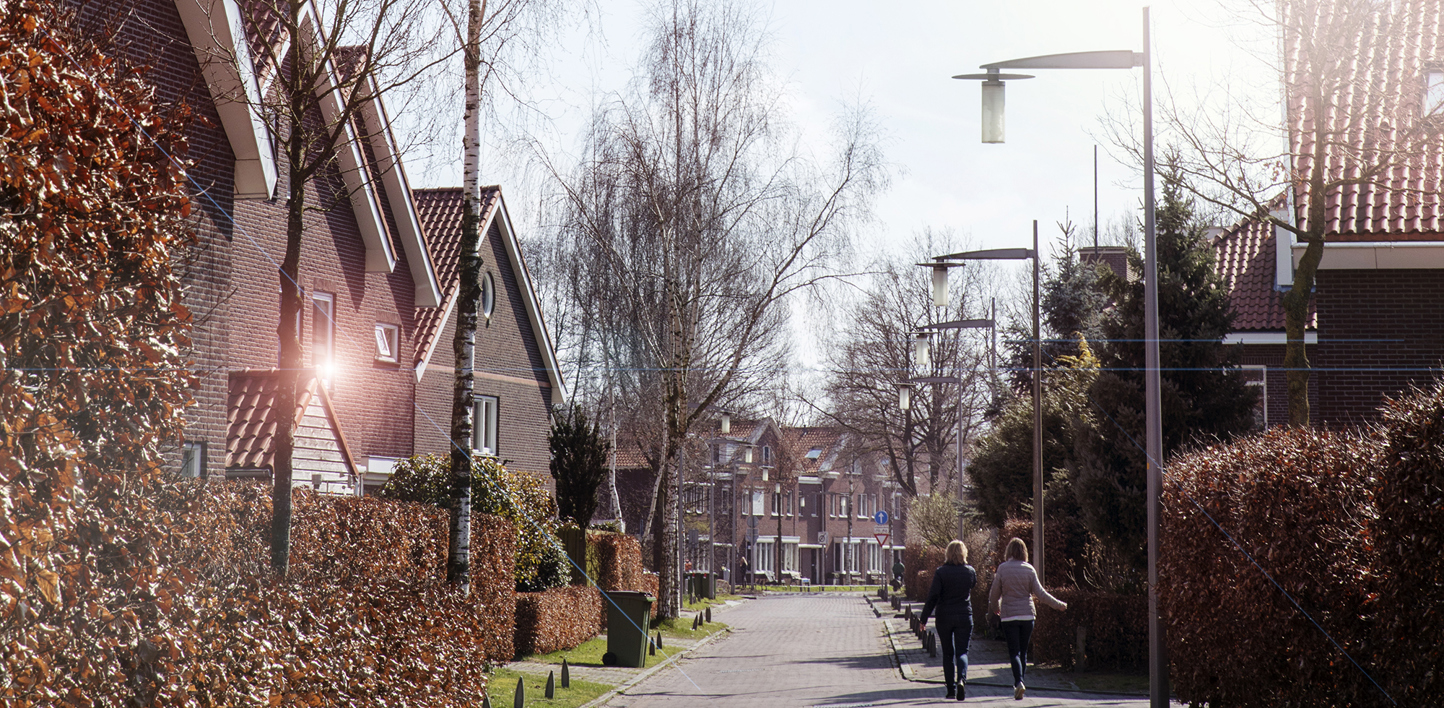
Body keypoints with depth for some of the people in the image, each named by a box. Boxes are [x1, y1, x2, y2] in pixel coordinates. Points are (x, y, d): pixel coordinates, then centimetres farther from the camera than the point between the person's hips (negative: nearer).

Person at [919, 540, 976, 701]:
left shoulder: (941, 572, -8)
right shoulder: (970, 572, -2)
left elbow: (933, 596, -11)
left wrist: (924, 618, -5)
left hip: (944, 616, -1)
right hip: (964, 616, 1)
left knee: (948, 653, 11)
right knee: (962, 651, 2)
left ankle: (951, 688, 10)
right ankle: (961, 679, -25)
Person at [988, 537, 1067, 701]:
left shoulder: (1002, 569, -4)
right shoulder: (1029, 569, -1)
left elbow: (994, 593, 2)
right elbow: (1039, 593, -1)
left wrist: (995, 608, 22)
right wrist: (1058, 604, 9)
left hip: (1009, 615, -2)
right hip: (1027, 615, 2)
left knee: (1014, 652, -2)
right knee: (1023, 651, 13)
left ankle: (1019, 682, -24)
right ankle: (1018, 686, 15)